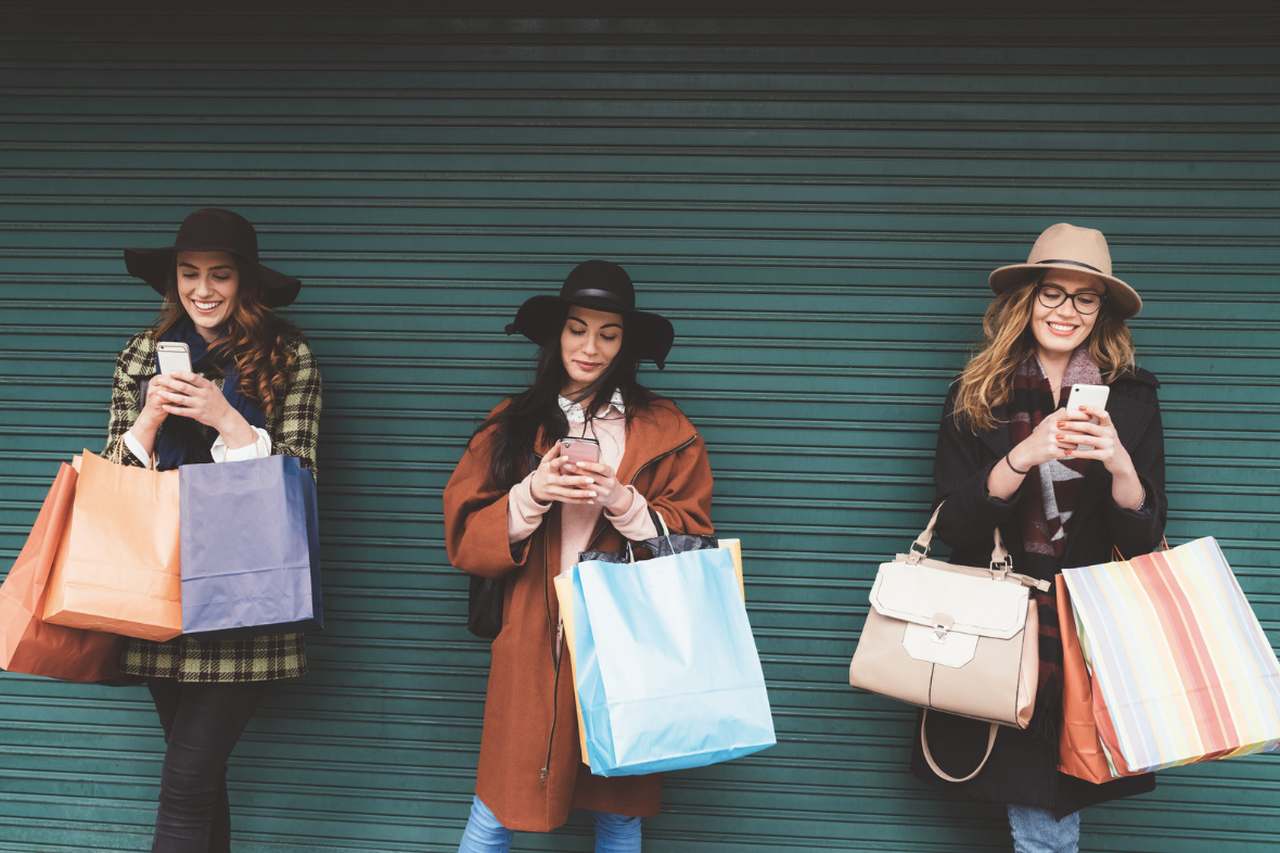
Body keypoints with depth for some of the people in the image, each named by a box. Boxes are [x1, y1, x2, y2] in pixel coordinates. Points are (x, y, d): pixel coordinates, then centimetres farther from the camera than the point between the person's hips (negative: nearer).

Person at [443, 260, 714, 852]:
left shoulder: (665, 430, 3)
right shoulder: (513, 424, 5)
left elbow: (691, 540, 1)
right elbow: (465, 537, 0)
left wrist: (621, 503, -14)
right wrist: (531, 496, -16)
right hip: (535, 645, 0)